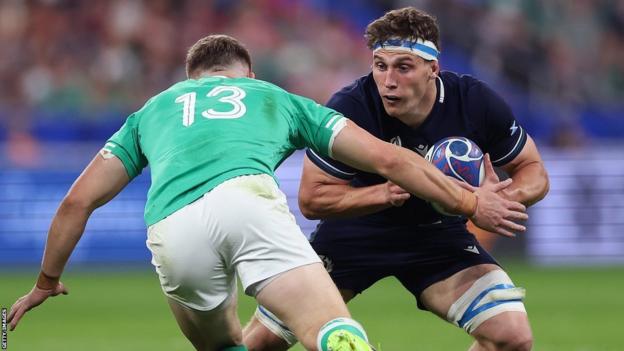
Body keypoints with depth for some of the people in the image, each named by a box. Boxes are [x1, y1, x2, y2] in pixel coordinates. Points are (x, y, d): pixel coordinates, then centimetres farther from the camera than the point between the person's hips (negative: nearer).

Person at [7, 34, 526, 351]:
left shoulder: (153, 109, 39)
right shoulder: (273, 96, 36)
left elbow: (78, 201, 34)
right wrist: (470, 204, 41)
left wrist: (48, 282, 47)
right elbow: (387, 158, 32)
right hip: (245, 197, -2)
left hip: (170, 231, 2)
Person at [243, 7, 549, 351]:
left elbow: (534, 172, -8)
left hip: (440, 232, 1)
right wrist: (386, 193, -37)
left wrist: (505, 196, -32)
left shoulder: (477, 103, -21)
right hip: (356, 229, -1)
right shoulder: (349, 108, -26)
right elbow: (311, 199, -21)